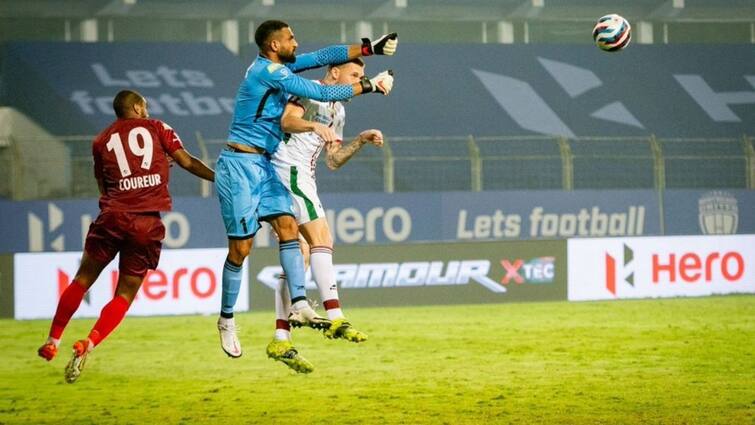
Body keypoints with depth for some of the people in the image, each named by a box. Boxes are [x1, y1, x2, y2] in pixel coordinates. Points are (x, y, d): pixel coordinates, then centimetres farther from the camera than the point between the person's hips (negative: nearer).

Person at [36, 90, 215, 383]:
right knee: (125, 295, 6)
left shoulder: (102, 141, 15)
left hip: (113, 216, 1)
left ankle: (52, 342, 17)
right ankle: (87, 345, -12)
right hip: (148, 224, -1)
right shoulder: (156, 128, 11)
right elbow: (187, 162, 7)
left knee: (82, 280, 16)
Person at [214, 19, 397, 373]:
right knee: (241, 246, -6)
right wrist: (368, 86, -7)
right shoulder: (269, 71, -16)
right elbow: (322, 94, -16)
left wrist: (370, 49, 8)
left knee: (288, 226, -6)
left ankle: (299, 304, -13)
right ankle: (226, 319, 5)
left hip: (263, 165, 9)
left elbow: (322, 56, 14)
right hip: (240, 164, -9)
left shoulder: (277, 67, 11)